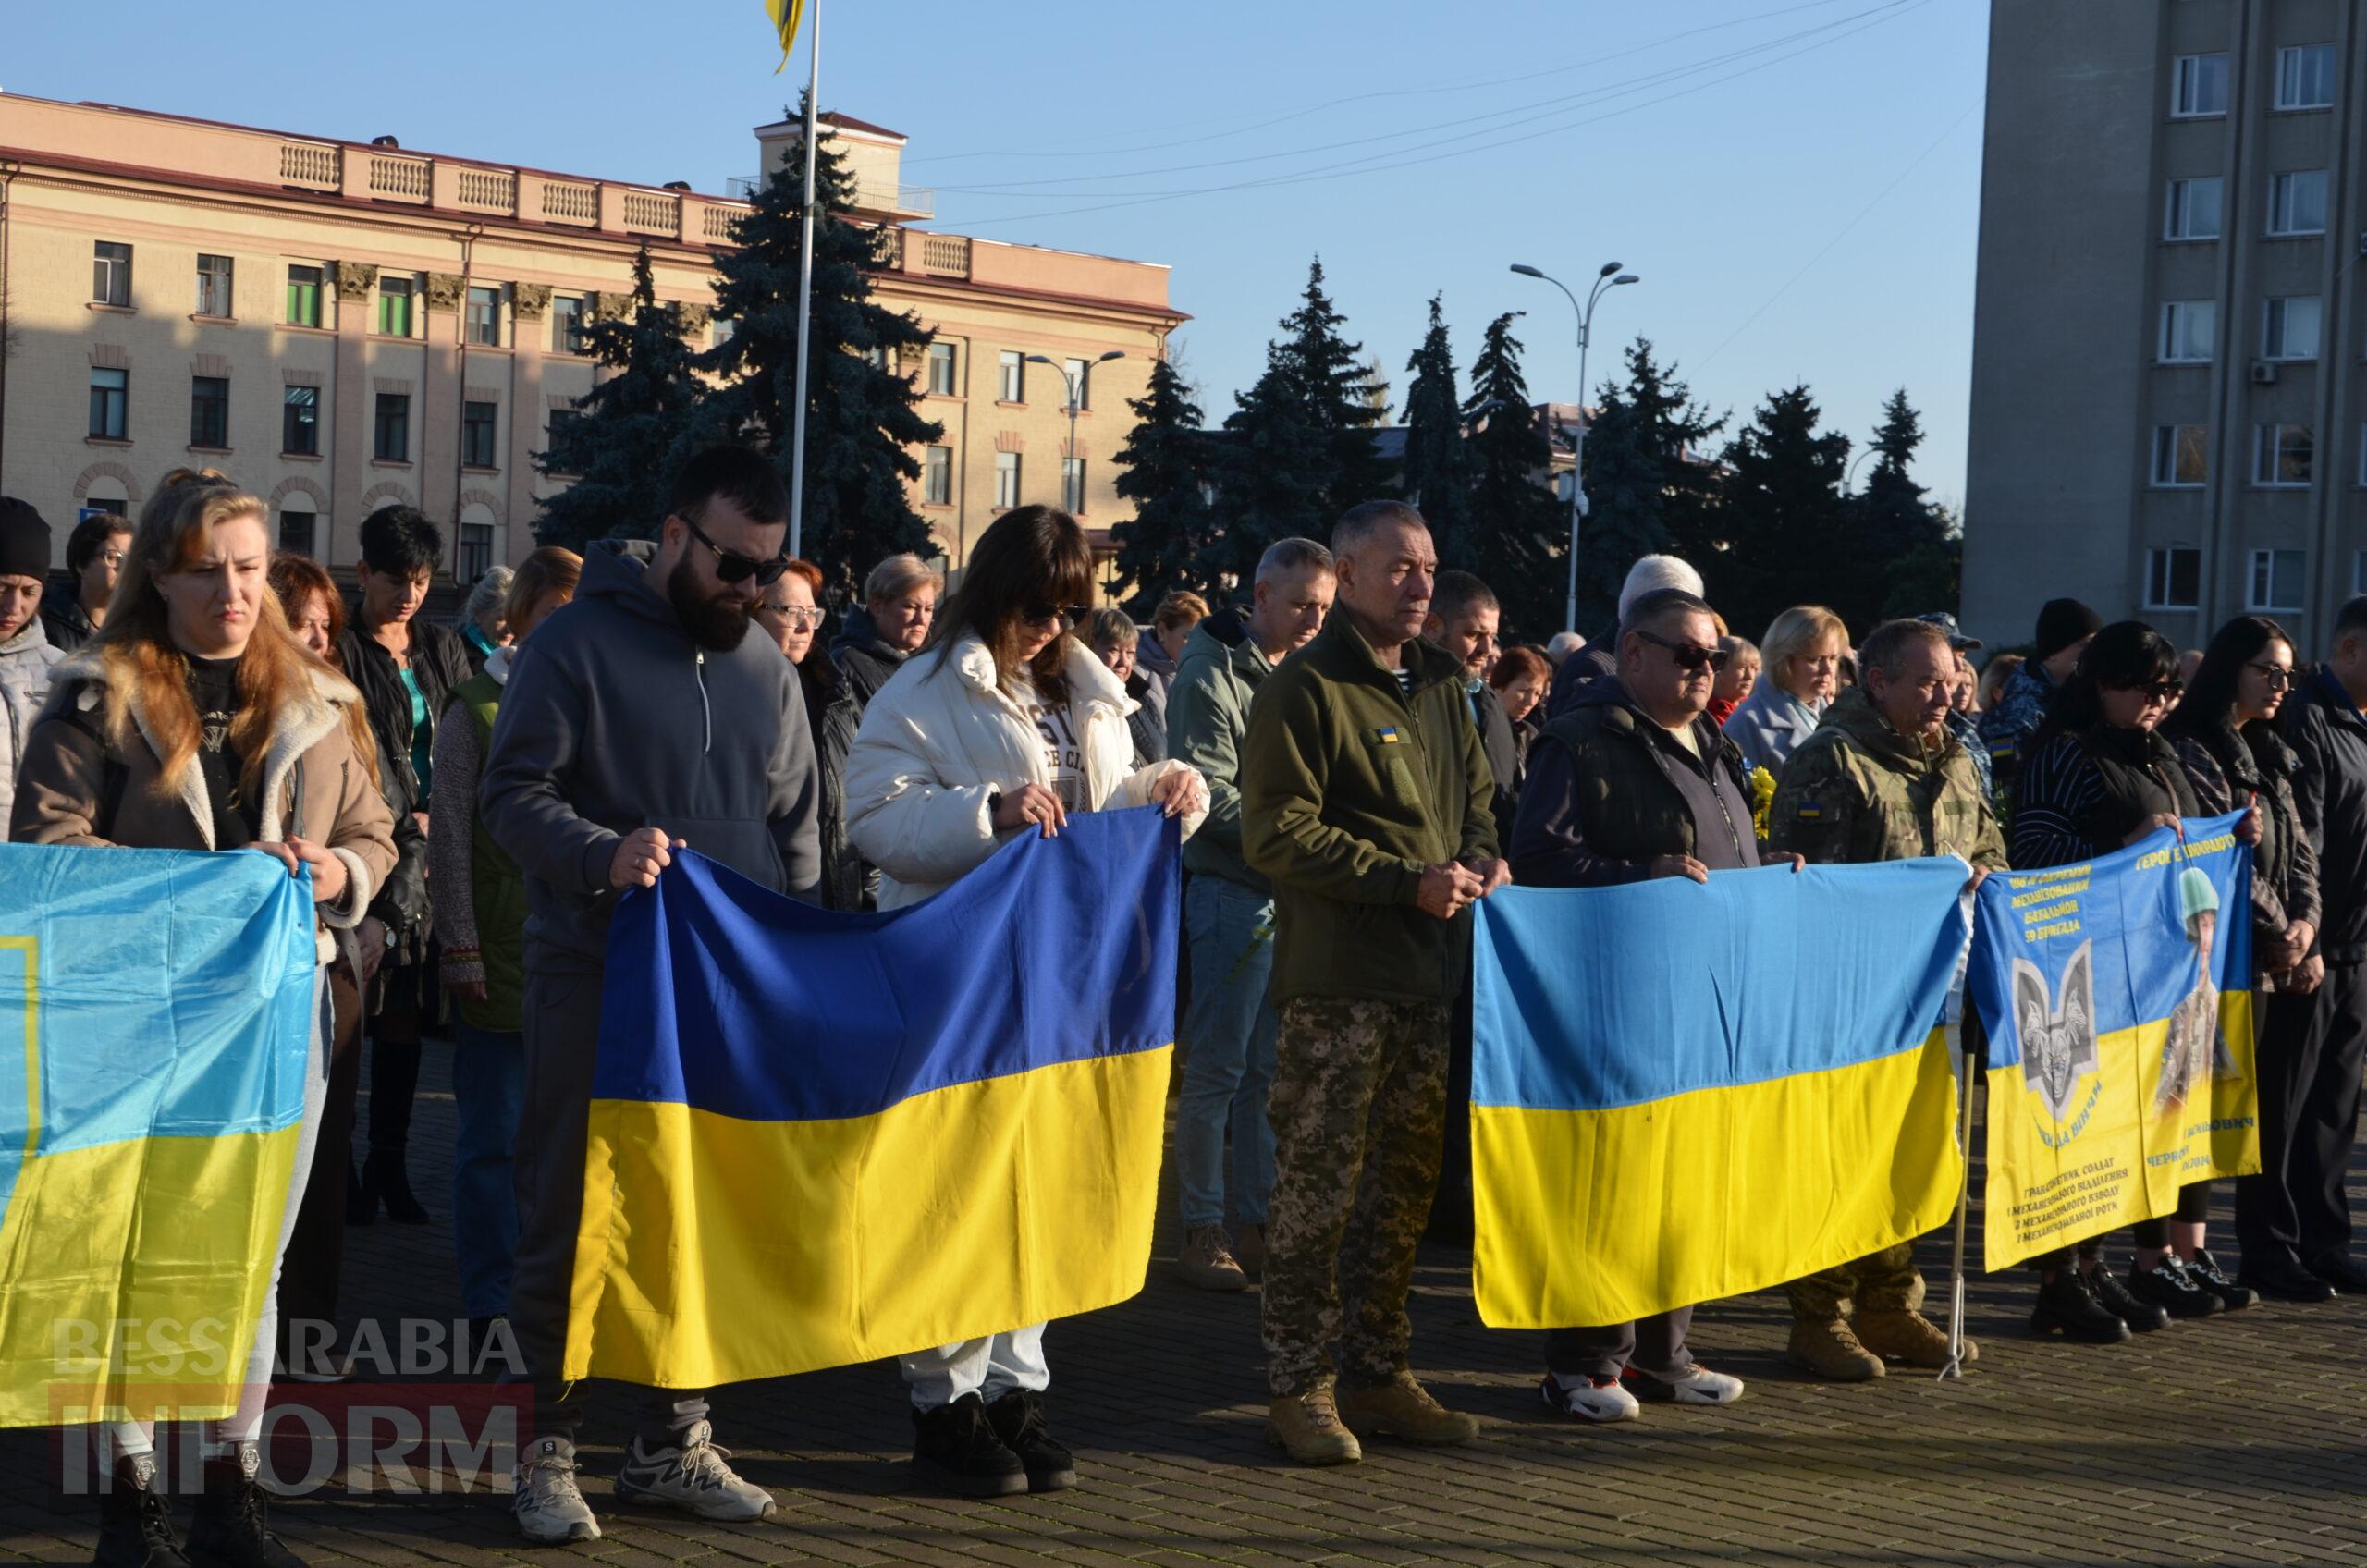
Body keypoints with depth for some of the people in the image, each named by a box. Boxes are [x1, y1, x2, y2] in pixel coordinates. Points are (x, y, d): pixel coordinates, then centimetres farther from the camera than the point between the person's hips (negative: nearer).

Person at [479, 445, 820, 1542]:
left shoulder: (766, 669, 11)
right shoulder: (579, 645, -6)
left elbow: (797, 829, 16)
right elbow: (512, 792, -11)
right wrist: (603, 855, -29)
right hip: (594, 986, -5)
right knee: (568, 1220, 1)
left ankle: (674, 1442, 22)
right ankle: (547, 1448, 11)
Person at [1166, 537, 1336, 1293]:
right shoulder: (1212, 675, -7)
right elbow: (1212, 798, -13)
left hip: (1297, 894, 7)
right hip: (1234, 892, -7)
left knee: (1272, 1068, 10)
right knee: (1218, 1069, -2)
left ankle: (1256, 1221, 17)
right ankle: (1203, 1230, 5)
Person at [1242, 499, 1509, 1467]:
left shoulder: (1439, 686, 17)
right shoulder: (1306, 688, -7)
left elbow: (1475, 794, 28)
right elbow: (1277, 833, -14)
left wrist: (1482, 854, 4)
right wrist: (1411, 880, -17)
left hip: (1428, 976, 8)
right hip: (1336, 979, -8)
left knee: (1405, 1185, 12)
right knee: (1318, 1185, -4)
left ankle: (1378, 1374, 23)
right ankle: (1299, 1387, 5)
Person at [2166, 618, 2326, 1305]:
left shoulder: (2269, 757, 17)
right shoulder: (2195, 754, -9)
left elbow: (2299, 850, 14)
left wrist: (2306, 924, -3)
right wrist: (2280, 936, -10)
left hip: (2286, 965, 8)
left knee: (2275, 1117, 10)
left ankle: (2272, 1252, 16)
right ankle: (2186, 1253, 1)